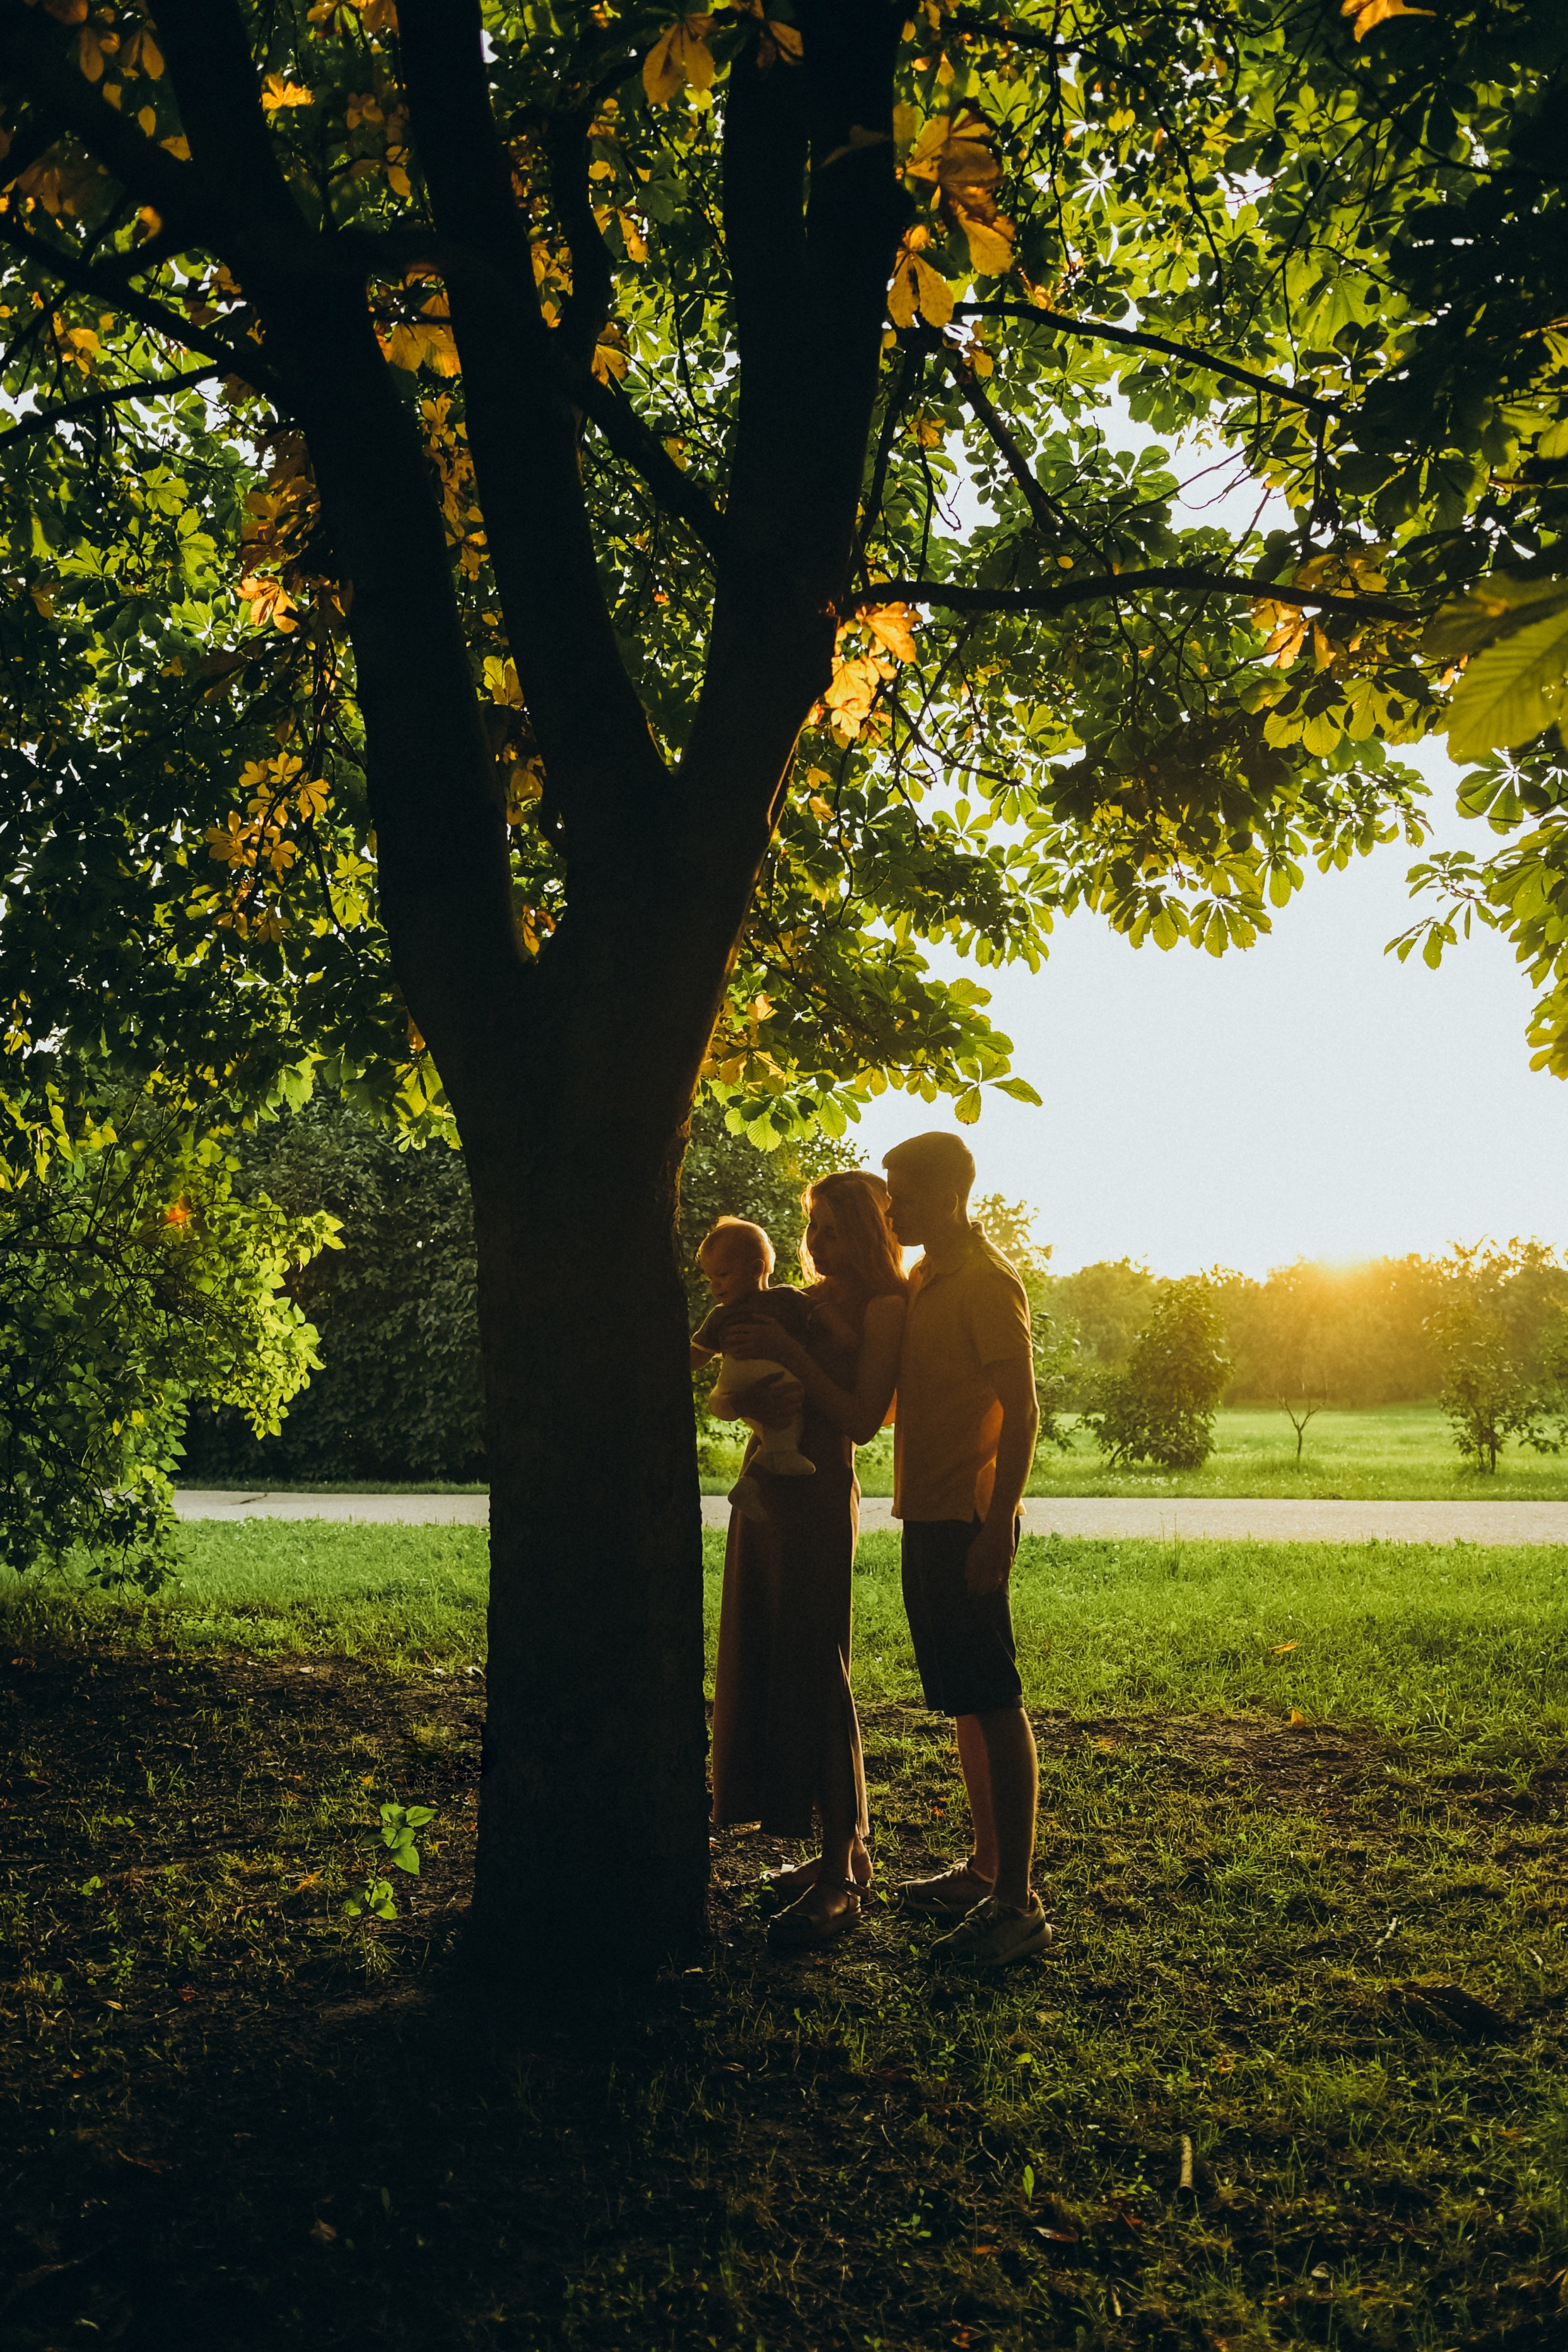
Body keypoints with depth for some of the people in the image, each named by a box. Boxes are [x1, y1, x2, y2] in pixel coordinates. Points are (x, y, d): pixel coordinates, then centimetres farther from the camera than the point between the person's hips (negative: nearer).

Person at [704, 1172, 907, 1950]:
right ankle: (847, 1850, 20)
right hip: (767, 1489, 9)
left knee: (812, 1675, -8)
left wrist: (791, 1355, -19)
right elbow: (730, 1395, 13)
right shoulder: (806, 1301, 17)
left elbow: (861, 1420, -15)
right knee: (766, 1670, 10)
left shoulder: (883, 1309, -6)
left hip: (819, 1498, -9)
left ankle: (839, 1881, 0)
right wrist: (759, 1396, -9)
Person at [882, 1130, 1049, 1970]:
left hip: (968, 1521, -9)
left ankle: (1017, 1902, 2)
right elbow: (881, 1392, 26)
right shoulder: (923, 1281, 16)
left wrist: (997, 1528, -22)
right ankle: (984, 1870, 25)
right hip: (928, 1519, 9)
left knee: (994, 1707, -4)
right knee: (964, 1704, 15)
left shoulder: (987, 1281, -12)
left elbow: (1021, 1411, -17)